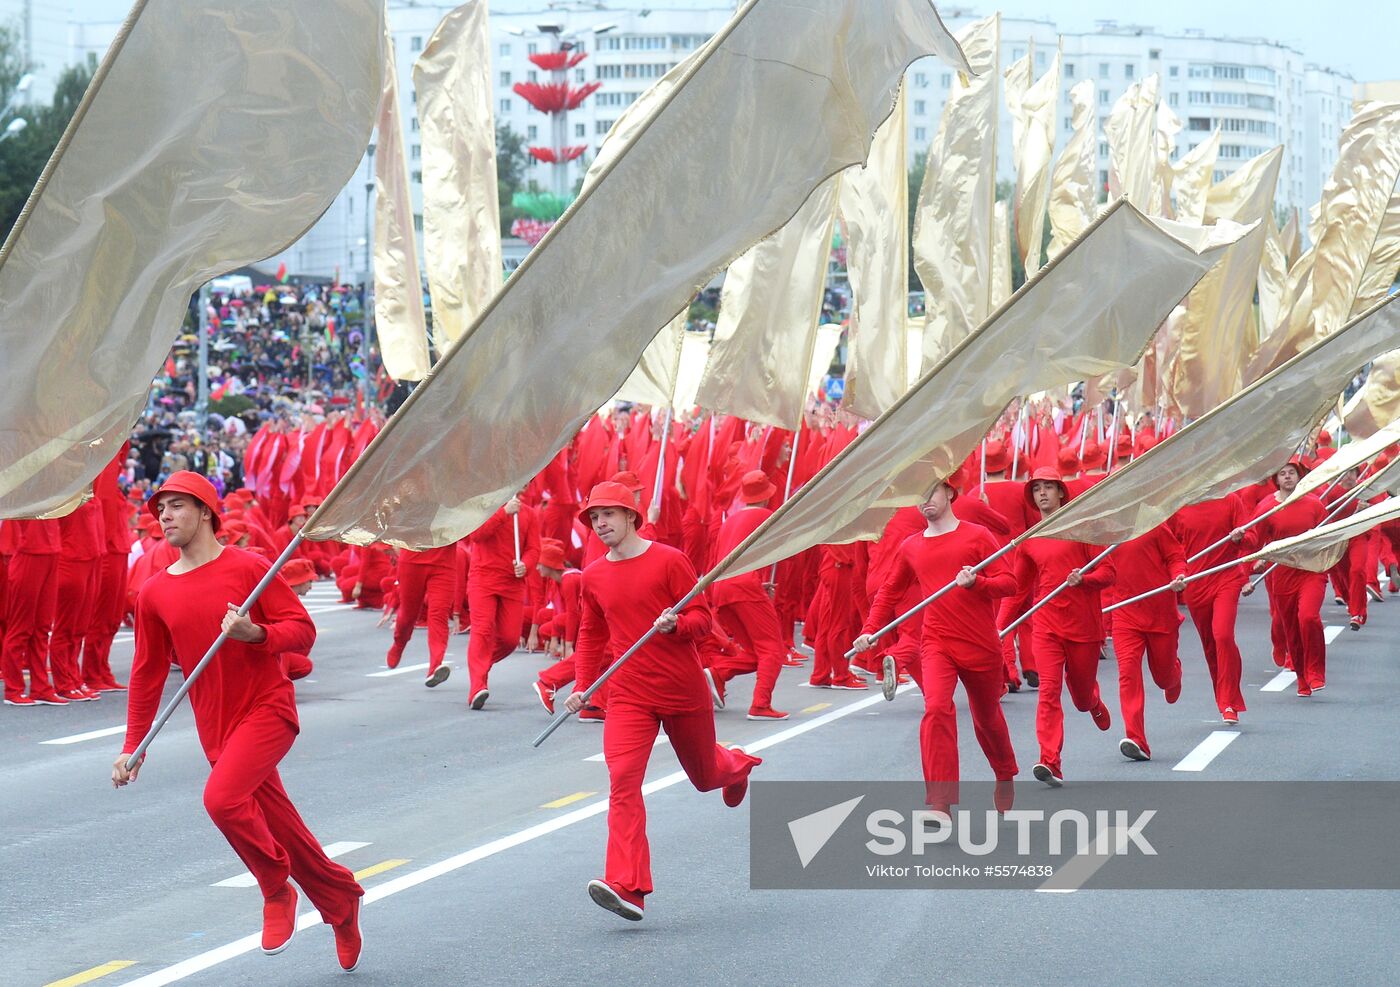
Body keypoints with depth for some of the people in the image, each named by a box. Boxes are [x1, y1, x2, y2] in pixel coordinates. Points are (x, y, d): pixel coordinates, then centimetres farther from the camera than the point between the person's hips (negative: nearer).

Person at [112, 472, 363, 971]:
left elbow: (303, 630, -7)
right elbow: (148, 673, 12)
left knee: (223, 798, -26)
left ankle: (277, 890, -3)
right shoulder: (155, 593, 5)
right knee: (279, 824, 9)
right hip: (217, 727, 5)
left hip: (267, 709, -5)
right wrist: (133, 745, 10)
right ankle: (340, 901, 30)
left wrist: (256, 633, -25)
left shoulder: (248, 568, -8)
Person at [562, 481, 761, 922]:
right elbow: (591, 634, 20)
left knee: (706, 777, 15)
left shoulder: (669, 561, -8)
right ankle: (627, 887, -25)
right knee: (623, 781, -17)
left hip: (684, 691, -2)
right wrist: (583, 686, 11)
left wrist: (676, 625, -29)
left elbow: (703, 617, -8)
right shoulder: (594, 577, 6)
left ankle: (735, 765, 56)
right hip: (629, 696, 2)